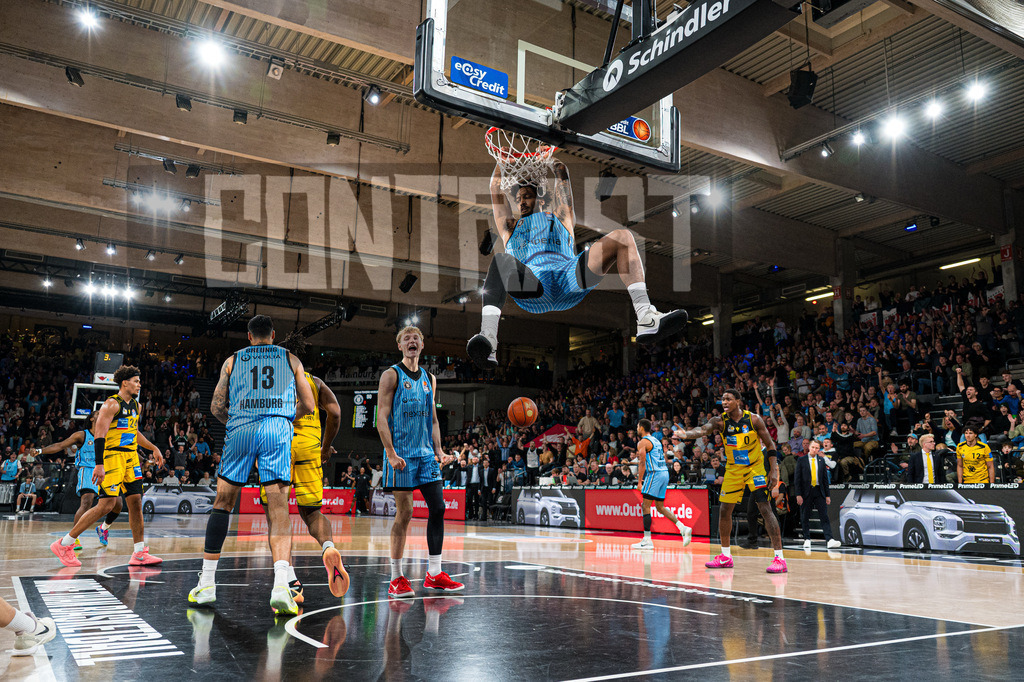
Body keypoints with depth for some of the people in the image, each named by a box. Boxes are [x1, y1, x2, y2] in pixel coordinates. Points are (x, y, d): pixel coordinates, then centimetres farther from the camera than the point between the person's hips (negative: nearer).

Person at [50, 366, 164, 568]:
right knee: (106, 505, -12)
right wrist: (99, 465, -25)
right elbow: (99, 434, -17)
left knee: (136, 502, 3)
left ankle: (139, 554, 6)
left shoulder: (136, 406, 15)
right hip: (112, 456, -8)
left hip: (131, 458, 8)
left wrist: (153, 448, 25)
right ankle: (63, 544, 2)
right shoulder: (112, 404, -11)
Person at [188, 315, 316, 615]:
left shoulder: (233, 360, 19)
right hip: (278, 429, -1)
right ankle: (281, 583, -22)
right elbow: (308, 405, 16)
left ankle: (207, 582, 19)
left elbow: (217, 407, 16)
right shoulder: (291, 359, 18)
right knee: (278, 508, -4)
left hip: (240, 429, 1)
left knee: (223, 502, 15)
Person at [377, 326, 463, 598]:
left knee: (438, 508, 2)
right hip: (401, 454, -6)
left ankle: (434, 575, 11)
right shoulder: (391, 375, -2)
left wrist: (438, 450, 9)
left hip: (426, 453, 6)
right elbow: (381, 418, -8)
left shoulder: (429, 378, 16)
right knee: (404, 513, -4)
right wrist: (391, 453, -17)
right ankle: (397, 578, 7)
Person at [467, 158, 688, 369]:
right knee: (501, 260, -36)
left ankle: (646, 321, -34)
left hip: (569, 277, 2)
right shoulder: (510, 227, 39)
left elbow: (562, 177, 44)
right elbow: (496, 188, 40)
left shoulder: (560, 219, 41)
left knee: (622, 237, -17)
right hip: (532, 284, -2)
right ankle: (488, 339, -58)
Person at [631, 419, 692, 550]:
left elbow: (642, 463, -13)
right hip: (665, 473, 9)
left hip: (655, 474, -9)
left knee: (645, 506, -6)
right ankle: (683, 528, 5)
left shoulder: (643, 442, -6)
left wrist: (639, 482, -13)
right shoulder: (656, 441, 21)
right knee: (660, 507, 15)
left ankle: (647, 540, -8)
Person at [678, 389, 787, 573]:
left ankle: (779, 558, -11)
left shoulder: (754, 420, -14)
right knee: (724, 511, 7)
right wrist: (685, 434, -52)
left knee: (765, 508, -15)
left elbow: (770, 445, -6)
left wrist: (774, 470, -14)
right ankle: (726, 556, 22)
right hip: (733, 469, 4)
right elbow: (703, 430, -31)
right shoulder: (720, 421, -11)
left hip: (755, 467, -4)